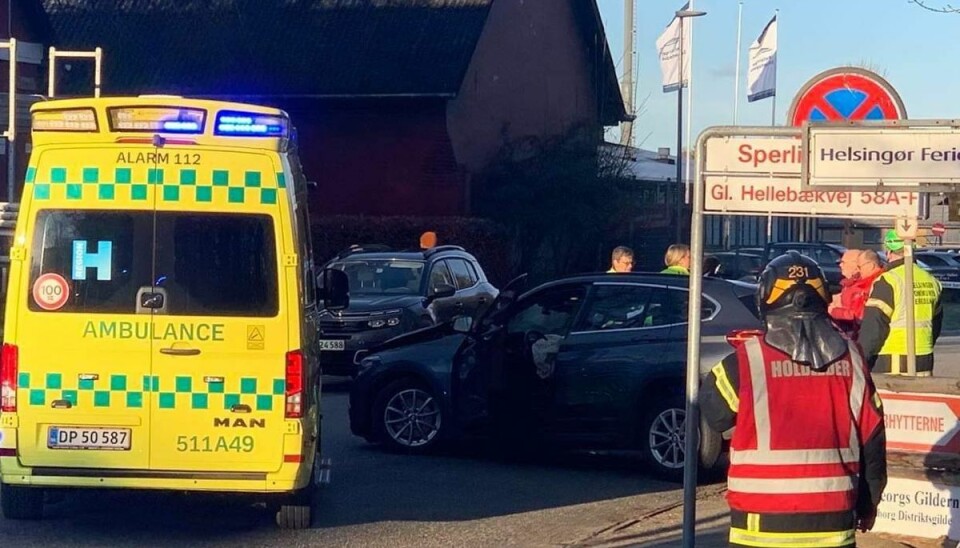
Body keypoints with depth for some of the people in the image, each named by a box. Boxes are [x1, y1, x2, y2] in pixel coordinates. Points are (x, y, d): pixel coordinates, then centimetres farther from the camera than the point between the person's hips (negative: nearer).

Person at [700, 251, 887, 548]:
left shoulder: (746, 361, -10)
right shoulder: (849, 357, 2)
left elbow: (713, 415, 4)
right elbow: (871, 437, 7)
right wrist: (868, 501, 20)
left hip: (764, 523, -3)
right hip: (833, 517, 3)